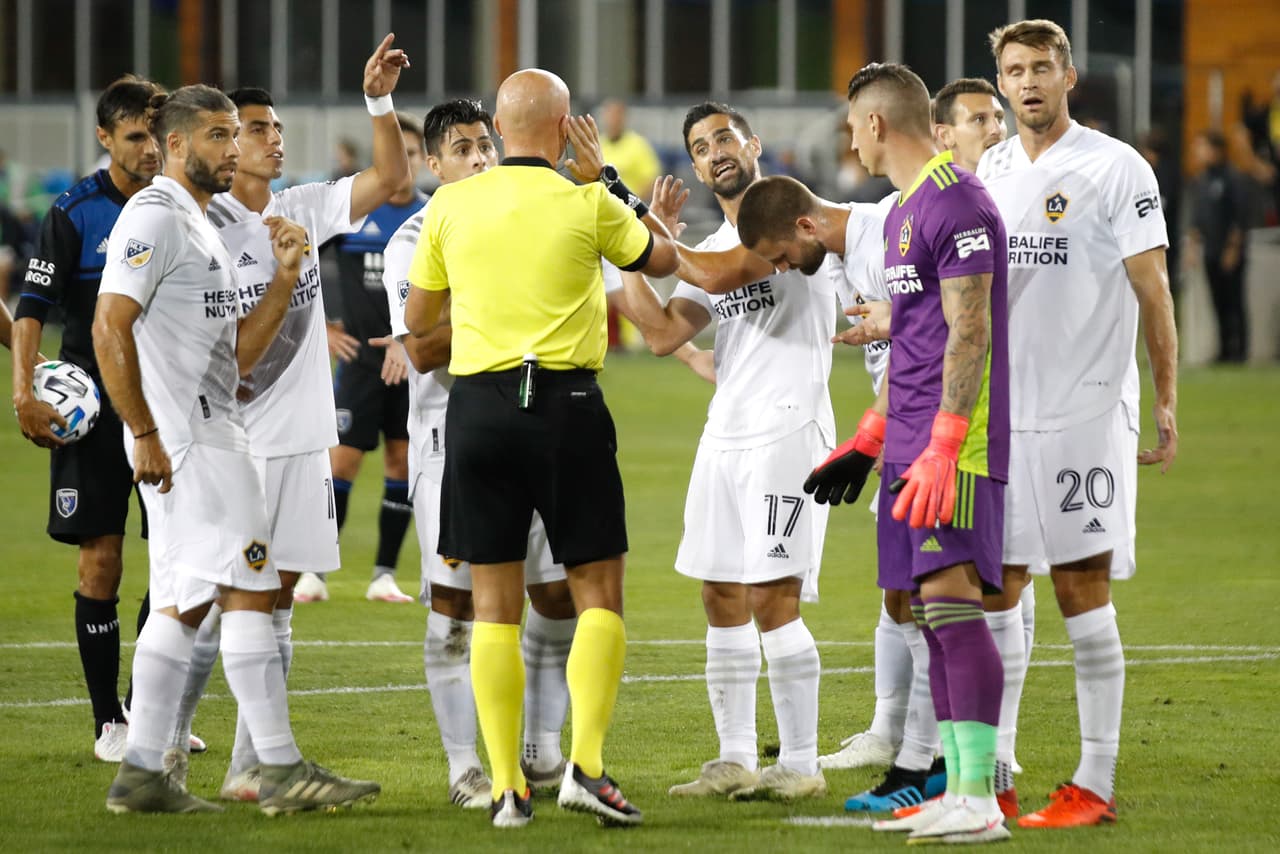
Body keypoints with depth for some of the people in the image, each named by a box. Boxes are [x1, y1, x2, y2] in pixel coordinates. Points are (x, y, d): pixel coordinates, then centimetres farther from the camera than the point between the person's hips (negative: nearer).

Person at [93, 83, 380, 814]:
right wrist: (144, 433, -21)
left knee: (183, 602, 9)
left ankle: (142, 775, 10)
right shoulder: (155, 217, -10)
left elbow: (238, 355, 18)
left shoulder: (203, 226, 20)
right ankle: (282, 770, -10)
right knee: (250, 589, -10)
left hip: (213, 435, 10)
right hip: (185, 438, -10)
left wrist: (285, 280, 6)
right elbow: (110, 327, -19)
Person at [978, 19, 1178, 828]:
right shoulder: (990, 171, 12)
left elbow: (1153, 293, -5)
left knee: (1083, 590, -6)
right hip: (999, 413, 6)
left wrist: (1167, 404, -9)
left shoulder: (1115, 168, -5)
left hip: (1085, 412, -6)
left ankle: (1096, 784, -2)